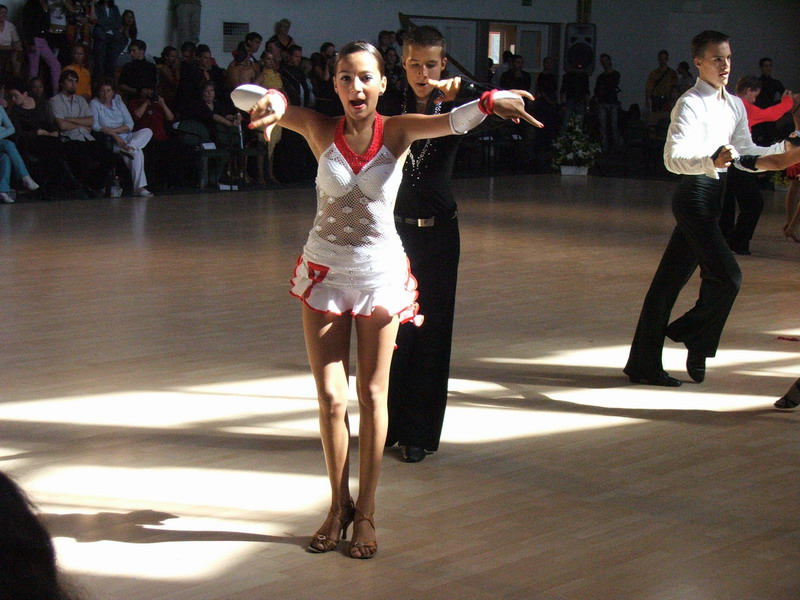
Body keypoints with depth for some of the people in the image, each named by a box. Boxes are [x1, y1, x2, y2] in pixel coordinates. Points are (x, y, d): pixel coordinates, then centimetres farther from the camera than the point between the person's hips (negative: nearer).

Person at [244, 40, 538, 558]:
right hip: (324, 273, 1)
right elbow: (277, 105, -26)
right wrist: (273, 105, -52)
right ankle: (339, 506, 23)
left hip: (382, 275, 0)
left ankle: (366, 512, 19)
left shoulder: (398, 132, -9)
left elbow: (452, 121, -26)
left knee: (372, 395, 6)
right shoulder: (321, 129, -8)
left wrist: (491, 102, -48)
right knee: (330, 398, 5)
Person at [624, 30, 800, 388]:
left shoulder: (735, 106, 15)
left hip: (715, 195, 8)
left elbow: (747, 155, 21)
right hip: (694, 194, -8)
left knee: (670, 280, 9)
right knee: (727, 277, -14)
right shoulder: (690, 104, -12)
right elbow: (673, 158, -23)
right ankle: (695, 340, 11)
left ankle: (644, 364, 13)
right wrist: (712, 161, -39)